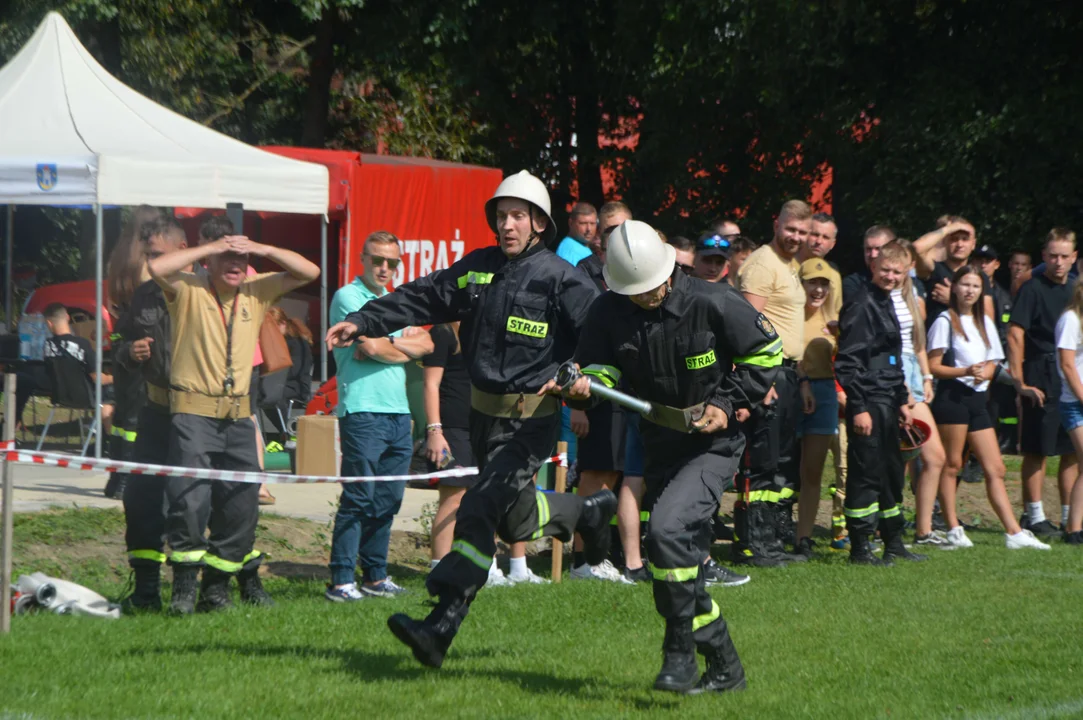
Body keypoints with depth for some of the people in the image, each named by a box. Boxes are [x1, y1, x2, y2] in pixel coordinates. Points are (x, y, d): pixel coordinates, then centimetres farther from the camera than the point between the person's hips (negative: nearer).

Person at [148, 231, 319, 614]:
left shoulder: (256, 292, 10)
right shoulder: (189, 290, -4)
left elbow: (308, 272, 8)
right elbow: (157, 267, -23)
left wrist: (263, 250, -4)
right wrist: (209, 247, -15)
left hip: (238, 414, 5)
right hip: (193, 411, -5)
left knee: (242, 500, 6)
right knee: (190, 496, -15)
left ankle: (217, 583, 16)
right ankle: (185, 583, -12)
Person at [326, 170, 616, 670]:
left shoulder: (560, 280, -9)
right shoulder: (477, 269, 8)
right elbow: (422, 299, 15)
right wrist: (364, 322, 9)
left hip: (530, 421, -7)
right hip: (484, 415, 7)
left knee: (479, 512, -18)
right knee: (515, 520, 17)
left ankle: (440, 628, -22)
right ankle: (588, 513, 47)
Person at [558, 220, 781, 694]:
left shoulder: (712, 303, -15)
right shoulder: (608, 313, -5)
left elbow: (766, 352, -4)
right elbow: (600, 368, -1)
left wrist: (729, 405, -13)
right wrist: (585, 385, -25)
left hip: (713, 444, -6)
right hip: (660, 447, 6)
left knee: (667, 528, -28)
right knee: (676, 574, 8)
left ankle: (681, 655, -20)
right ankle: (725, 668, 23)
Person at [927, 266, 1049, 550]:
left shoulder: (985, 322, 16)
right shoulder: (945, 322, -3)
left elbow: (992, 363, 18)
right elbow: (933, 366, -8)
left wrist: (985, 372, -5)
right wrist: (965, 371, -21)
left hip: (978, 398, 6)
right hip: (952, 396, -6)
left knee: (995, 467, 3)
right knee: (951, 465, -2)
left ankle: (1014, 532, 1)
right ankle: (953, 530, 4)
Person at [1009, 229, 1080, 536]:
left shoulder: (1073, 291, 14)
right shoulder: (1033, 288, -6)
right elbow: (1015, 334, -11)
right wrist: (1020, 381, -16)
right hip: (1041, 380, -7)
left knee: (1072, 452, 8)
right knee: (1037, 451, -3)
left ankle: (1069, 517, 15)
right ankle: (1034, 516, 3)